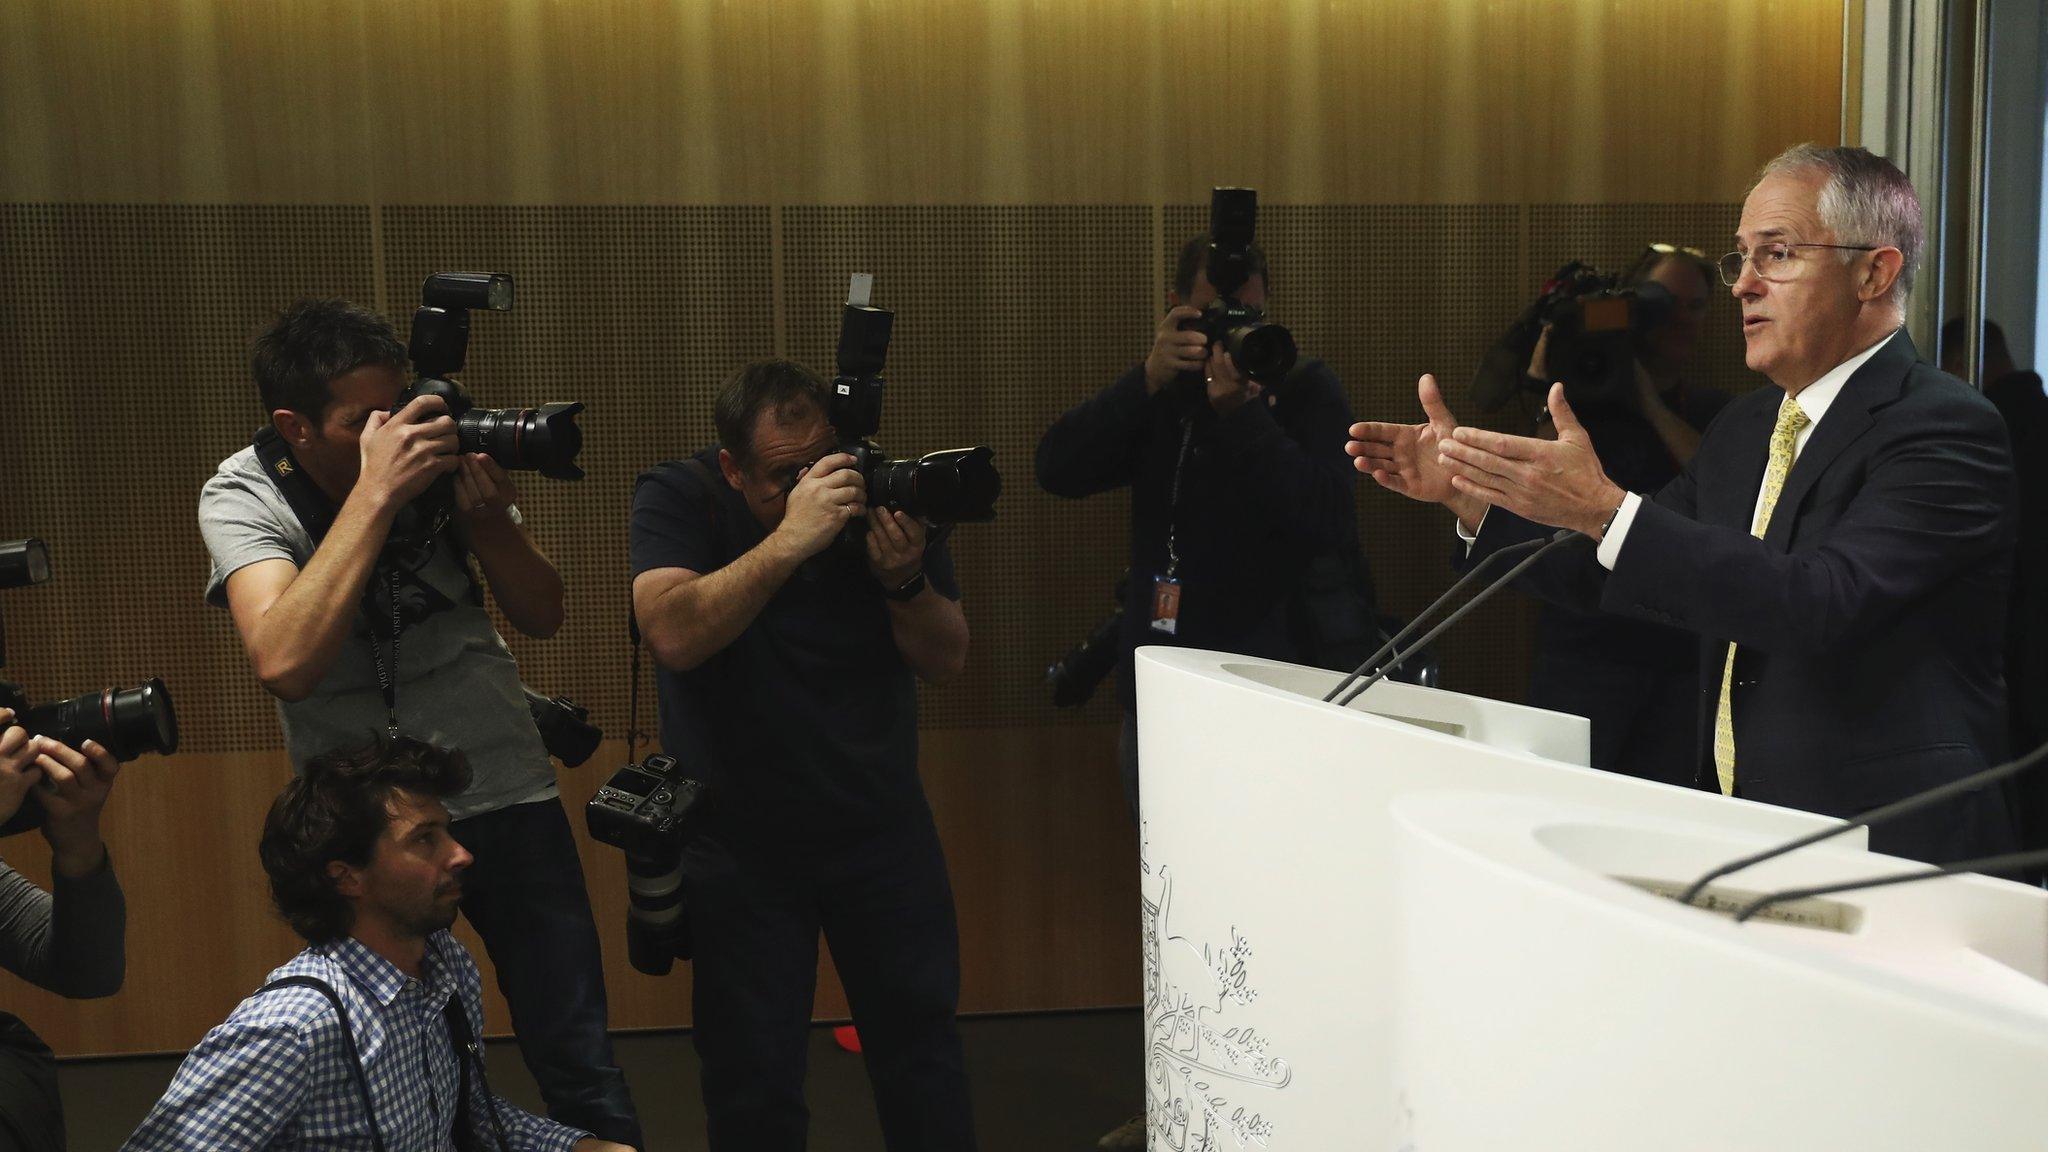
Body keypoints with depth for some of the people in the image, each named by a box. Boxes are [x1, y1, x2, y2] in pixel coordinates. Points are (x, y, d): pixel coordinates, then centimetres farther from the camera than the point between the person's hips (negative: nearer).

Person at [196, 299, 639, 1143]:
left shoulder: (441, 447, -5)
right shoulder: (242, 497, -11)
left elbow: (542, 617, 2)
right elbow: (285, 662, -29)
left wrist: (490, 522, -17)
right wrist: (375, 494, -30)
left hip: (508, 792, 2)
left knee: (581, 1072, 4)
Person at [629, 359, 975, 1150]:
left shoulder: (880, 490, -5)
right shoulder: (677, 499, -11)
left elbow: (948, 660, -3)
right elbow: (672, 635, -29)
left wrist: (905, 581, -22)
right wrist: (789, 540, -35)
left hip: (882, 824, 3)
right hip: (740, 839, -2)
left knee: (922, 1041, 13)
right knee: (754, 1077, 4)